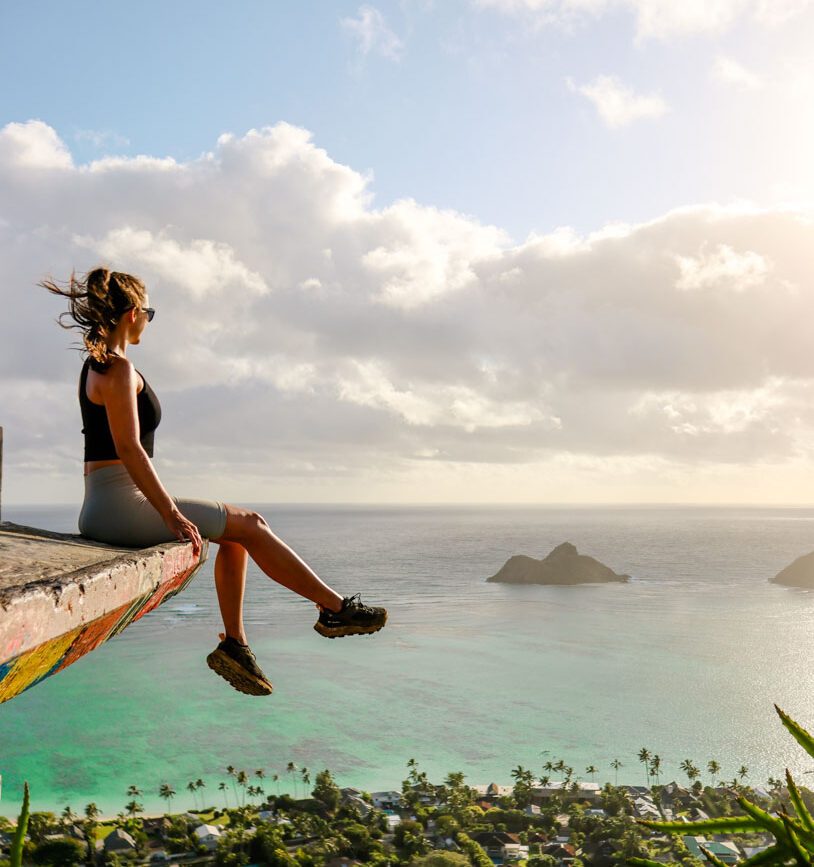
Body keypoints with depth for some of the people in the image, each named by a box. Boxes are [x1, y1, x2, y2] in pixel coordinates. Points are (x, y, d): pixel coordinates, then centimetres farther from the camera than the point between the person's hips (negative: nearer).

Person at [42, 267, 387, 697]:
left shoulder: (95, 364, 18)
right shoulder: (117, 367, -13)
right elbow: (128, 447, -22)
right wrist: (172, 515, -21)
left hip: (100, 509, 10)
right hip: (120, 506, -10)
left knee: (238, 533, 13)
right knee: (250, 525, -5)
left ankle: (234, 643, 13)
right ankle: (336, 608, 5)